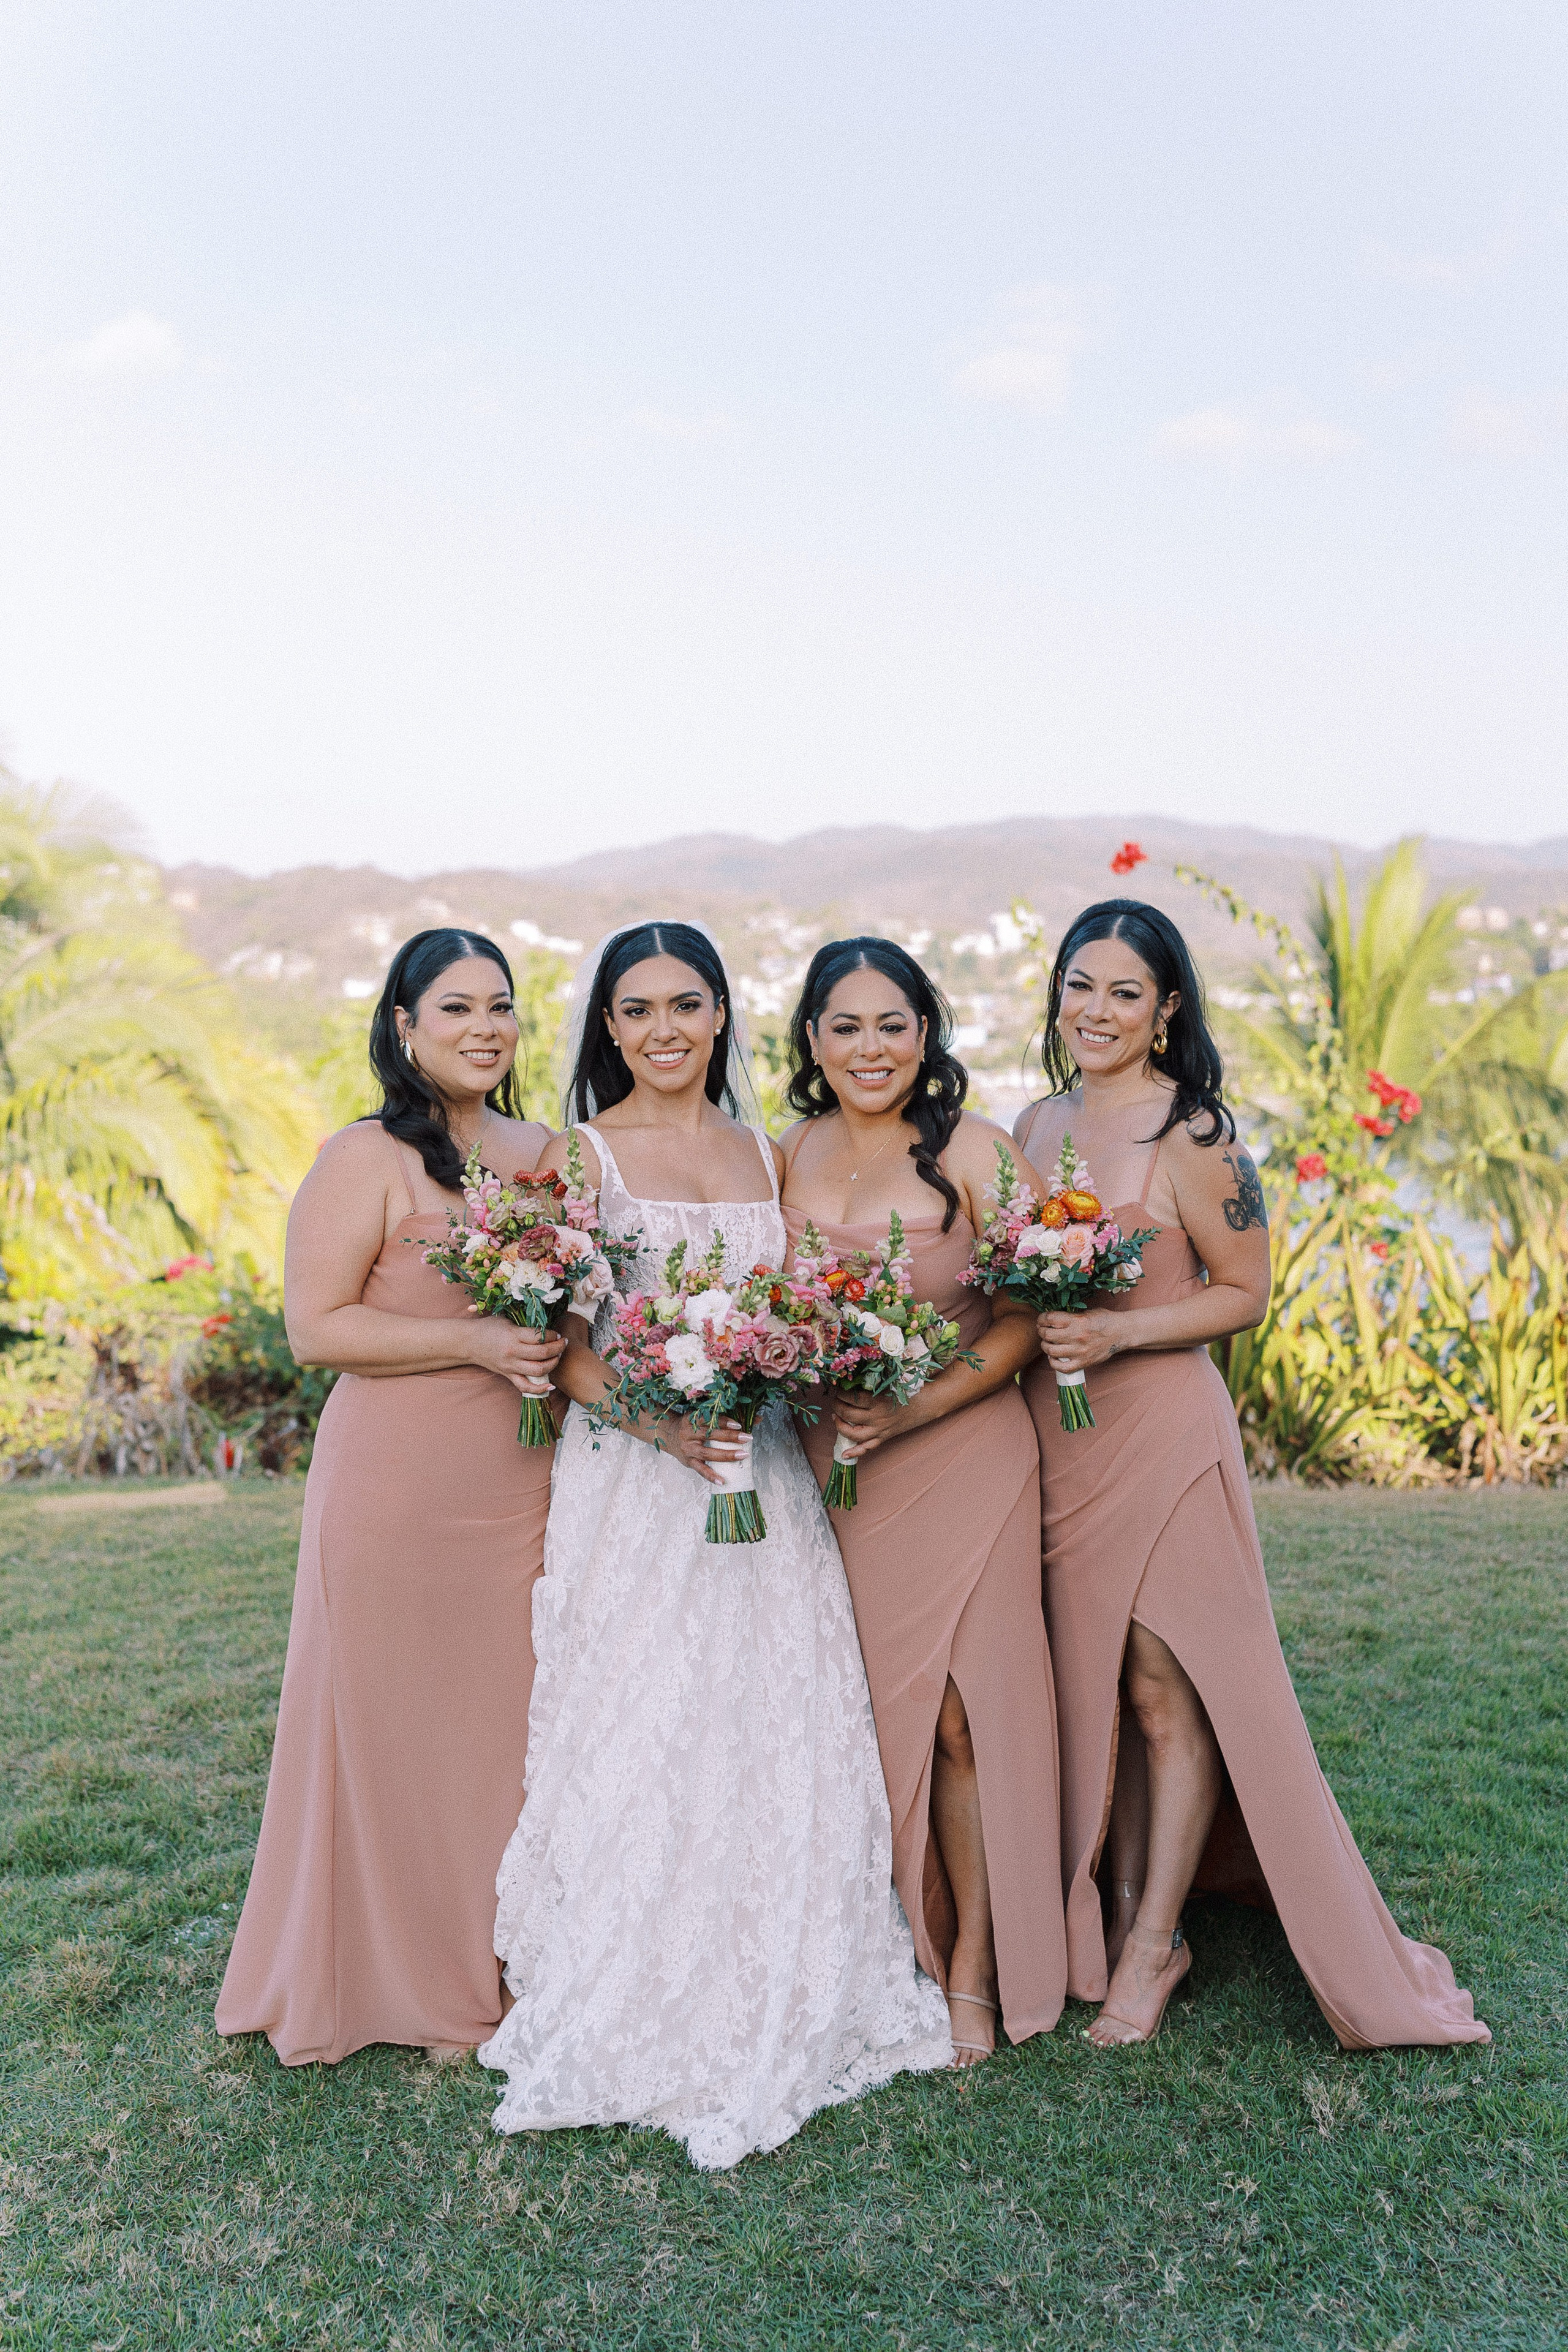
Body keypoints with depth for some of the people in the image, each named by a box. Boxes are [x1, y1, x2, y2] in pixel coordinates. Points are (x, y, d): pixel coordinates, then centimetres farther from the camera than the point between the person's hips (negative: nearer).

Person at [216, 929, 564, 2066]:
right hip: (397, 1489, -5)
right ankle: (401, 1982, 24)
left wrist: (561, 1347, 2)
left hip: (526, 1486, 5)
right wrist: (475, 1343, -19)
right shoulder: (365, 1159, -7)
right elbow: (316, 1328, -12)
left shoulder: (544, 1151, 12)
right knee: (397, 1721, 5)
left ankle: (505, 1968, 29)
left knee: (516, 1718, 11)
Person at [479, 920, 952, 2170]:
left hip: (762, 1476, 4)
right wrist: (655, 1417, -20)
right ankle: (642, 2018, 16)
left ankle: (780, 2002, 23)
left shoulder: (768, 1156, 12)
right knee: (640, 1728, 0)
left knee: (778, 1726, 6)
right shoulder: (579, 1153, 0)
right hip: (631, 1473, -4)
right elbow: (561, 1339, -6)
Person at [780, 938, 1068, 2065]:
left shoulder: (974, 1150, -5)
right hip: (831, 1461, 4)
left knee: (956, 1711, -3)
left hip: (961, 1454, -3)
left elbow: (1023, 1322, -7)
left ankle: (973, 1973, 14)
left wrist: (913, 1411, -17)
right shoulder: (793, 1154, 7)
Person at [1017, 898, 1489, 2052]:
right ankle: (1122, 1912, 26)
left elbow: (1244, 1294, -7)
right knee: (1094, 1682, 12)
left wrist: (1121, 1331, -19)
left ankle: (1154, 1942, 16)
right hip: (1056, 1431, 6)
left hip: (1162, 1427, -6)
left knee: (1167, 1686, 2)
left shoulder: (1193, 1136, -10)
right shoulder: (1038, 1123, 9)